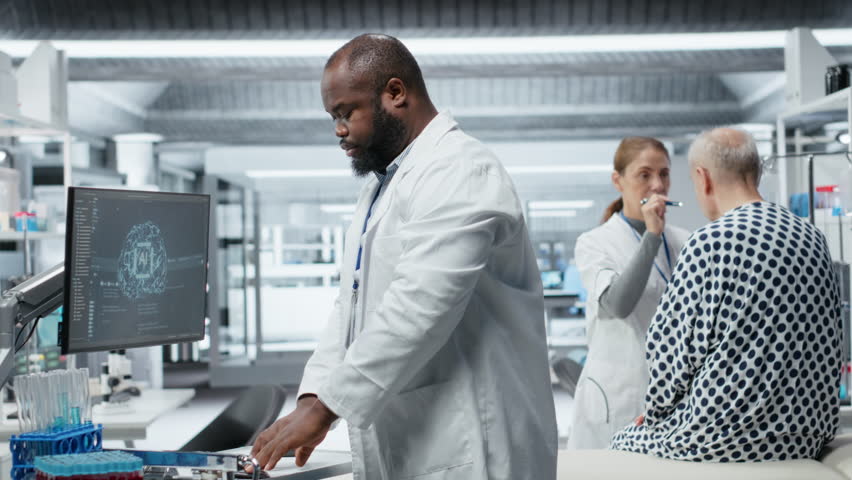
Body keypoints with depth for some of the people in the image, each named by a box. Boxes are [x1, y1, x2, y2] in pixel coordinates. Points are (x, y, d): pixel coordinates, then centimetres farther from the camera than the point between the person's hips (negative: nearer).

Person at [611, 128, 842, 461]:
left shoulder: (710, 242, -18)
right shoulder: (812, 237, 5)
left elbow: (674, 345, -13)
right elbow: (831, 339, 14)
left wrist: (655, 410, 5)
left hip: (729, 435, -7)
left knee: (624, 443, 19)